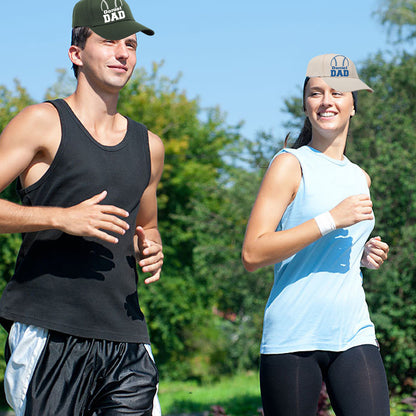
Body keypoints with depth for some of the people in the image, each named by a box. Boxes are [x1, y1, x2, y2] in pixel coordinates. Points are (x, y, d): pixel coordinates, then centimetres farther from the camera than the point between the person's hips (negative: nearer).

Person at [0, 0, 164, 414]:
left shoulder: (149, 146, 19)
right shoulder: (42, 123, 1)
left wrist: (150, 249, 10)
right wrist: (62, 218, -15)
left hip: (126, 341, 5)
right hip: (50, 332, -5)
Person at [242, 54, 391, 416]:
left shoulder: (360, 178, 17)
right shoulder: (291, 164, -2)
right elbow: (253, 254, -12)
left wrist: (364, 256, 10)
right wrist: (331, 220, -15)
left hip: (353, 335, 5)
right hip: (293, 340, -5)